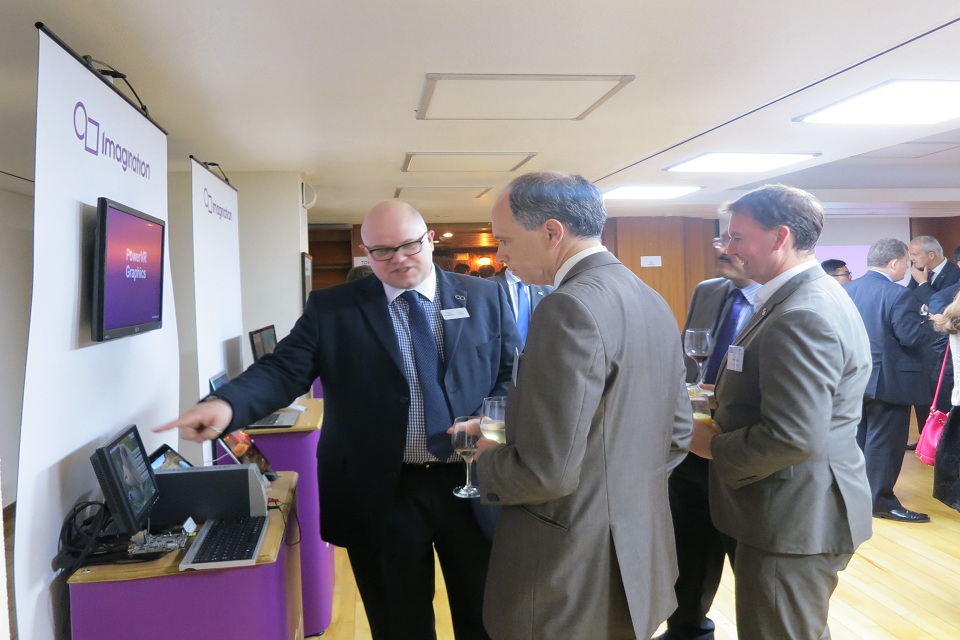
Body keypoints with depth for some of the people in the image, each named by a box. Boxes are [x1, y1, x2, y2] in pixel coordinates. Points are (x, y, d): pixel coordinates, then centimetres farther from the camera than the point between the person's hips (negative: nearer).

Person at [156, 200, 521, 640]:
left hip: (474, 483, 2)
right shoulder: (331, 308, -2)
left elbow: (514, 374, 4)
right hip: (381, 494, -1)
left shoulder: (486, 298, 2)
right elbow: (284, 370, -9)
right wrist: (226, 404, -29)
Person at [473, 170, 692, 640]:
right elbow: (676, 433, 11)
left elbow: (548, 470, -26)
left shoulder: (571, 307, -24)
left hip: (573, 581, -8)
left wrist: (488, 459, -8)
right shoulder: (651, 301, 5)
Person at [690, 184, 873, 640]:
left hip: (795, 520, -10)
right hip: (801, 510, 10)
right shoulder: (814, 295, 9)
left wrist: (714, 446, -16)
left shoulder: (802, 316, -25)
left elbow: (792, 438, -30)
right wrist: (727, 397, 5)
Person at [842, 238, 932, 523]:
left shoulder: (847, 290, 4)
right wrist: (930, 325, -3)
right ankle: (881, 501, 9)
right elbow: (913, 337, -21)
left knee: (857, 436, 18)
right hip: (889, 380, -7)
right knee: (883, 442, 1)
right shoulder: (898, 294, -19)